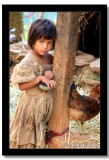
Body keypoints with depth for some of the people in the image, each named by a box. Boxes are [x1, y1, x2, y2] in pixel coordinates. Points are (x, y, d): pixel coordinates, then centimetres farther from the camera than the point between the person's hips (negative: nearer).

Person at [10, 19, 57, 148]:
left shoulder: (50, 57, -4)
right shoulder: (28, 62, -22)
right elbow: (21, 86, -21)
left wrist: (50, 72, -12)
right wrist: (40, 78, -29)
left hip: (46, 102, 6)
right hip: (33, 102, -6)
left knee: (40, 131, 22)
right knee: (29, 132, 12)